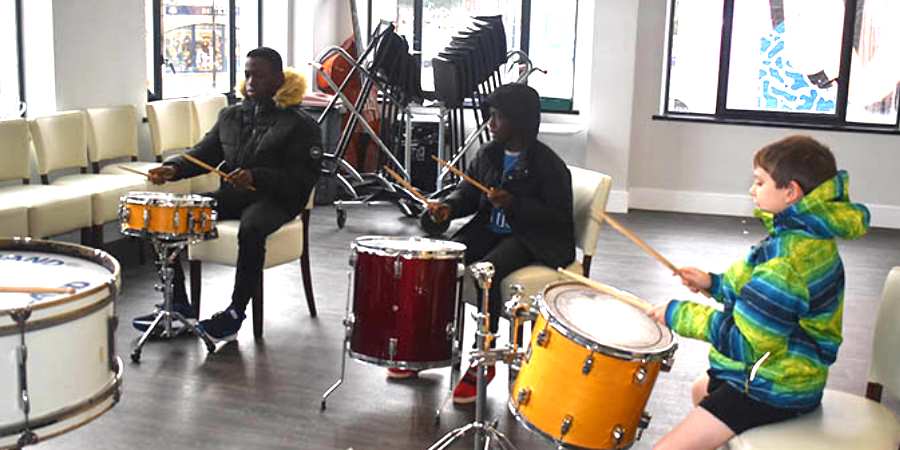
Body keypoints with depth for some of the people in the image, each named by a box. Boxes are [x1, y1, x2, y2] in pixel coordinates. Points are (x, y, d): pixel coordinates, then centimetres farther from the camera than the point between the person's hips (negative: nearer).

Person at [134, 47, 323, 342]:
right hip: (231, 195, 7)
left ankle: (235, 313, -25)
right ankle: (178, 304, -1)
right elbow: (204, 152, 15)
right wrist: (173, 168, -7)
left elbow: (304, 178, -13)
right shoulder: (230, 116, 16)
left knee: (251, 228, -40)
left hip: (276, 200, -6)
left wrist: (256, 177, -27)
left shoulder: (300, 125, -5)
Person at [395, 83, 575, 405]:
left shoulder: (548, 165, -13)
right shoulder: (488, 154, 7)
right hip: (489, 230, 7)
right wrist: (449, 207, -7)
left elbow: (559, 218, -15)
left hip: (530, 240, -7)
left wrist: (513, 204, -26)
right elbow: (468, 191, 16)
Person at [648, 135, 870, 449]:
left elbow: (746, 341, -28)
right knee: (701, 392, 36)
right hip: (787, 374, 11)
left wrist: (679, 314, -19)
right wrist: (714, 283, 5)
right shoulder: (809, 236, 2)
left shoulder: (789, 256, -30)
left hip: (772, 389, -11)